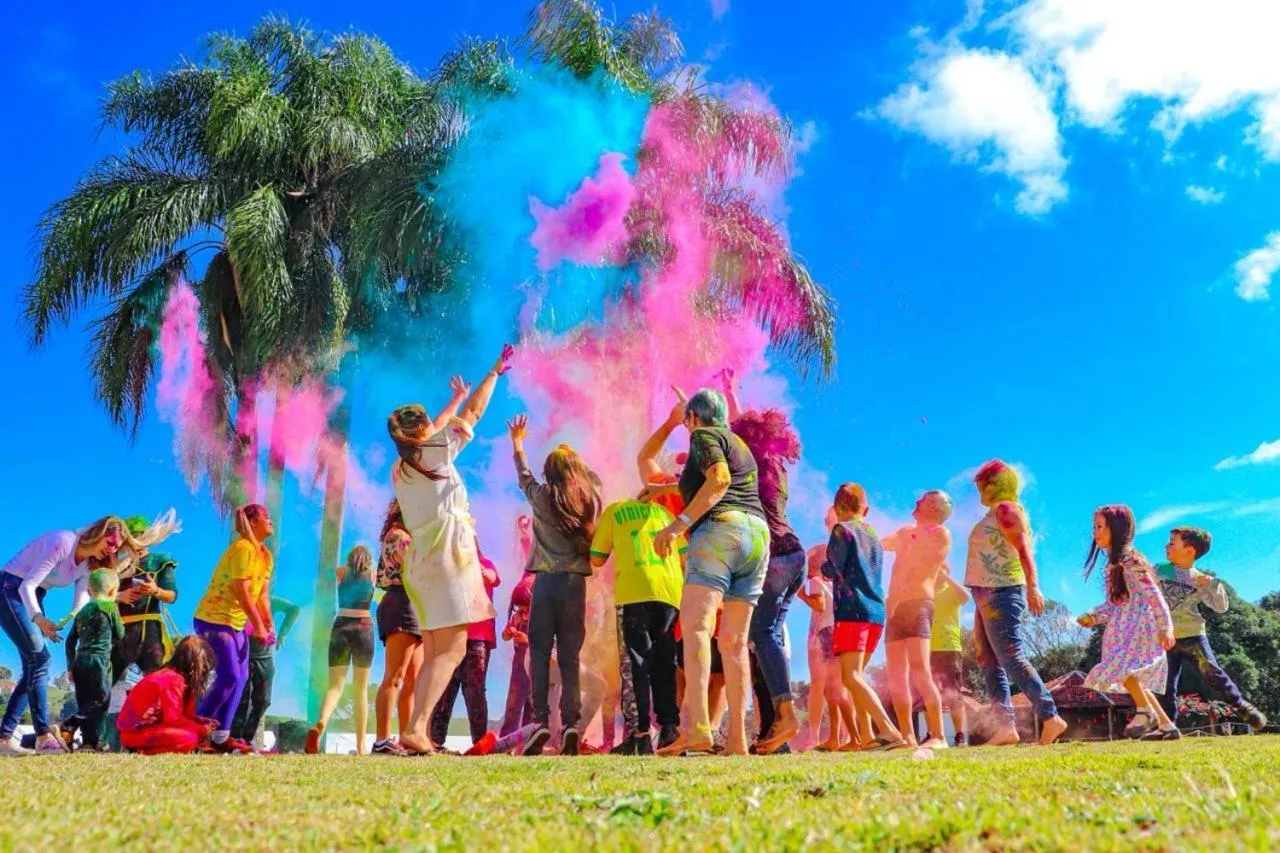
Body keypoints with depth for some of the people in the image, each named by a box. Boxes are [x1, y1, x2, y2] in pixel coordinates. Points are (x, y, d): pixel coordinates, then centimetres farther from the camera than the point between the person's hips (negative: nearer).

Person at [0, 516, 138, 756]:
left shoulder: (89, 565, 4)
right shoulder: (63, 542, -22)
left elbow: (80, 608, -2)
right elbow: (27, 585, -24)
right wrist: (38, 618, -36)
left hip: (33, 598, 9)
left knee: (34, 664, 4)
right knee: (40, 657, -18)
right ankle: (43, 735, -18)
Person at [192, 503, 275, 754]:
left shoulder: (265, 555, 10)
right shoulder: (243, 548, -19)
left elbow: (262, 594, 10)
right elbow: (242, 592, -23)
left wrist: (269, 625, 1)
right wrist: (259, 626, -19)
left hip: (237, 623, 10)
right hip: (213, 620, -9)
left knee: (240, 678, 8)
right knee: (228, 677, -13)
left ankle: (220, 736, 15)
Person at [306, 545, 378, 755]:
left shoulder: (341, 571, 12)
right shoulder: (372, 574, 11)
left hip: (340, 627, 1)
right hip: (363, 629, -1)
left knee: (335, 685, -2)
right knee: (361, 690, 7)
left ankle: (320, 724, -32)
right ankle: (360, 746, 4)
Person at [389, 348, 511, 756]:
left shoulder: (399, 470, 15)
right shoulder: (437, 452, -3)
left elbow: (430, 433, 31)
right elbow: (473, 414, 6)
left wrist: (455, 399, 40)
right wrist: (495, 372, 18)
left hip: (421, 558, 8)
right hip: (447, 554, -8)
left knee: (433, 654, 10)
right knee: (452, 650, -11)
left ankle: (421, 733, 4)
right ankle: (416, 728, -22)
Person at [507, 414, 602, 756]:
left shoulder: (542, 496, 4)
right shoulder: (590, 500, 7)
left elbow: (524, 476, 20)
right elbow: (596, 545, 12)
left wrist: (517, 443, 39)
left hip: (547, 580, -2)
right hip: (576, 582, 2)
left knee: (540, 653, 1)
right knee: (570, 656, 5)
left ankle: (541, 721, -8)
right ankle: (571, 723, -3)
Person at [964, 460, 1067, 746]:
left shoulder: (1007, 509, -8)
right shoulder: (994, 513, 18)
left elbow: (1024, 549, -19)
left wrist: (1032, 587, -29)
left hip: (1001, 593, -10)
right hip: (987, 594, 10)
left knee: (1011, 658, -11)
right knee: (989, 661, 7)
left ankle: (1050, 717, -7)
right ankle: (1006, 726, 6)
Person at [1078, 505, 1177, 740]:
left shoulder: (1130, 560, -11)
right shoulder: (1113, 565, 17)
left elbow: (1153, 594, -16)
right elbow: (1113, 604, 20)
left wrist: (1164, 627, -19)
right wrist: (1093, 617, 5)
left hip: (1138, 626, -10)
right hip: (1125, 630, 10)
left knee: (1120, 665, -24)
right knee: (1133, 678, 9)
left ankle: (1145, 712, -14)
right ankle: (1166, 726, 14)